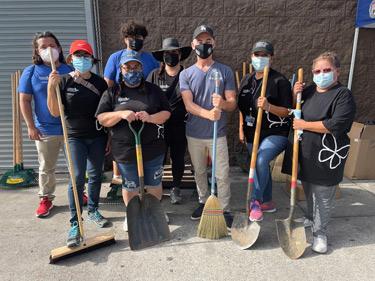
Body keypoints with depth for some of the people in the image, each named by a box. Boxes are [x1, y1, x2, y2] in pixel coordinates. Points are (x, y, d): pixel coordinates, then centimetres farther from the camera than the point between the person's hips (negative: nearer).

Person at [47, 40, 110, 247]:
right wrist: (51, 86, -17)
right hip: (75, 136, -2)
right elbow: (55, 112, -6)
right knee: (77, 178, -8)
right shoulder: (63, 81, -1)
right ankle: (75, 224, 1)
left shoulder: (100, 82, 2)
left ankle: (92, 210, 33)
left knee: (95, 175, 12)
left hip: (97, 136, 2)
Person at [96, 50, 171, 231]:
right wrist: (121, 114, -20)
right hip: (125, 151, -1)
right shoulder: (112, 93, 3)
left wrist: (150, 118, -17)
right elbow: (102, 119, -2)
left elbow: (166, 113, 3)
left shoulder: (153, 90, 6)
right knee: (130, 187, 13)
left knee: (154, 184, 15)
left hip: (153, 149, 1)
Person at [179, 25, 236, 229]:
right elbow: (188, 105, -12)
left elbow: (232, 103, -5)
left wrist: (222, 103, -30)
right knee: (199, 172, 17)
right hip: (194, 133, 2)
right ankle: (204, 202, 38)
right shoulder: (186, 74, 1)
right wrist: (208, 114, -32)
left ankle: (225, 210, 21)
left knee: (222, 174, 4)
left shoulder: (225, 71, -1)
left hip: (218, 133, -1)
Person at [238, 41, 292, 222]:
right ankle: (268, 202, 35)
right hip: (252, 134, 6)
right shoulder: (247, 80, 8)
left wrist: (268, 107, -29)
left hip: (275, 133, -6)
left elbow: (287, 112, -12)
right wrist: (241, 129, 13)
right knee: (261, 167, 16)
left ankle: (255, 201, -11)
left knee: (261, 161, -29)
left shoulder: (280, 81, -10)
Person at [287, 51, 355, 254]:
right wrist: (295, 95, 1)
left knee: (323, 197, 5)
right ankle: (311, 218, 43)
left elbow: (336, 125, -25)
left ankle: (320, 232, 21)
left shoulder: (343, 94, -12)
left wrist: (304, 125, -17)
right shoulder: (309, 91, 7)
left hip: (326, 156, -6)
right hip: (305, 152, 6)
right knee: (309, 191, 21)